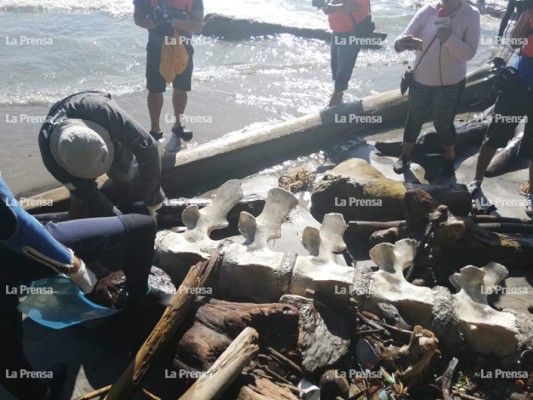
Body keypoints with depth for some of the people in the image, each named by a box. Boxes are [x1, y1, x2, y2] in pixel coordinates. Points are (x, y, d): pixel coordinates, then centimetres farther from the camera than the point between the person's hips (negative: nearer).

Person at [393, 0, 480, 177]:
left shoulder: (471, 14, -12)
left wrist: (449, 37, -32)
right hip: (421, 79, 1)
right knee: (414, 119, 14)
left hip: (451, 82, -1)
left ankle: (449, 157, 36)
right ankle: (405, 156, 34)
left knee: (443, 122, 10)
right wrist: (401, 43, -39)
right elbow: (405, 36, -15)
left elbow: (469, 53, -17)